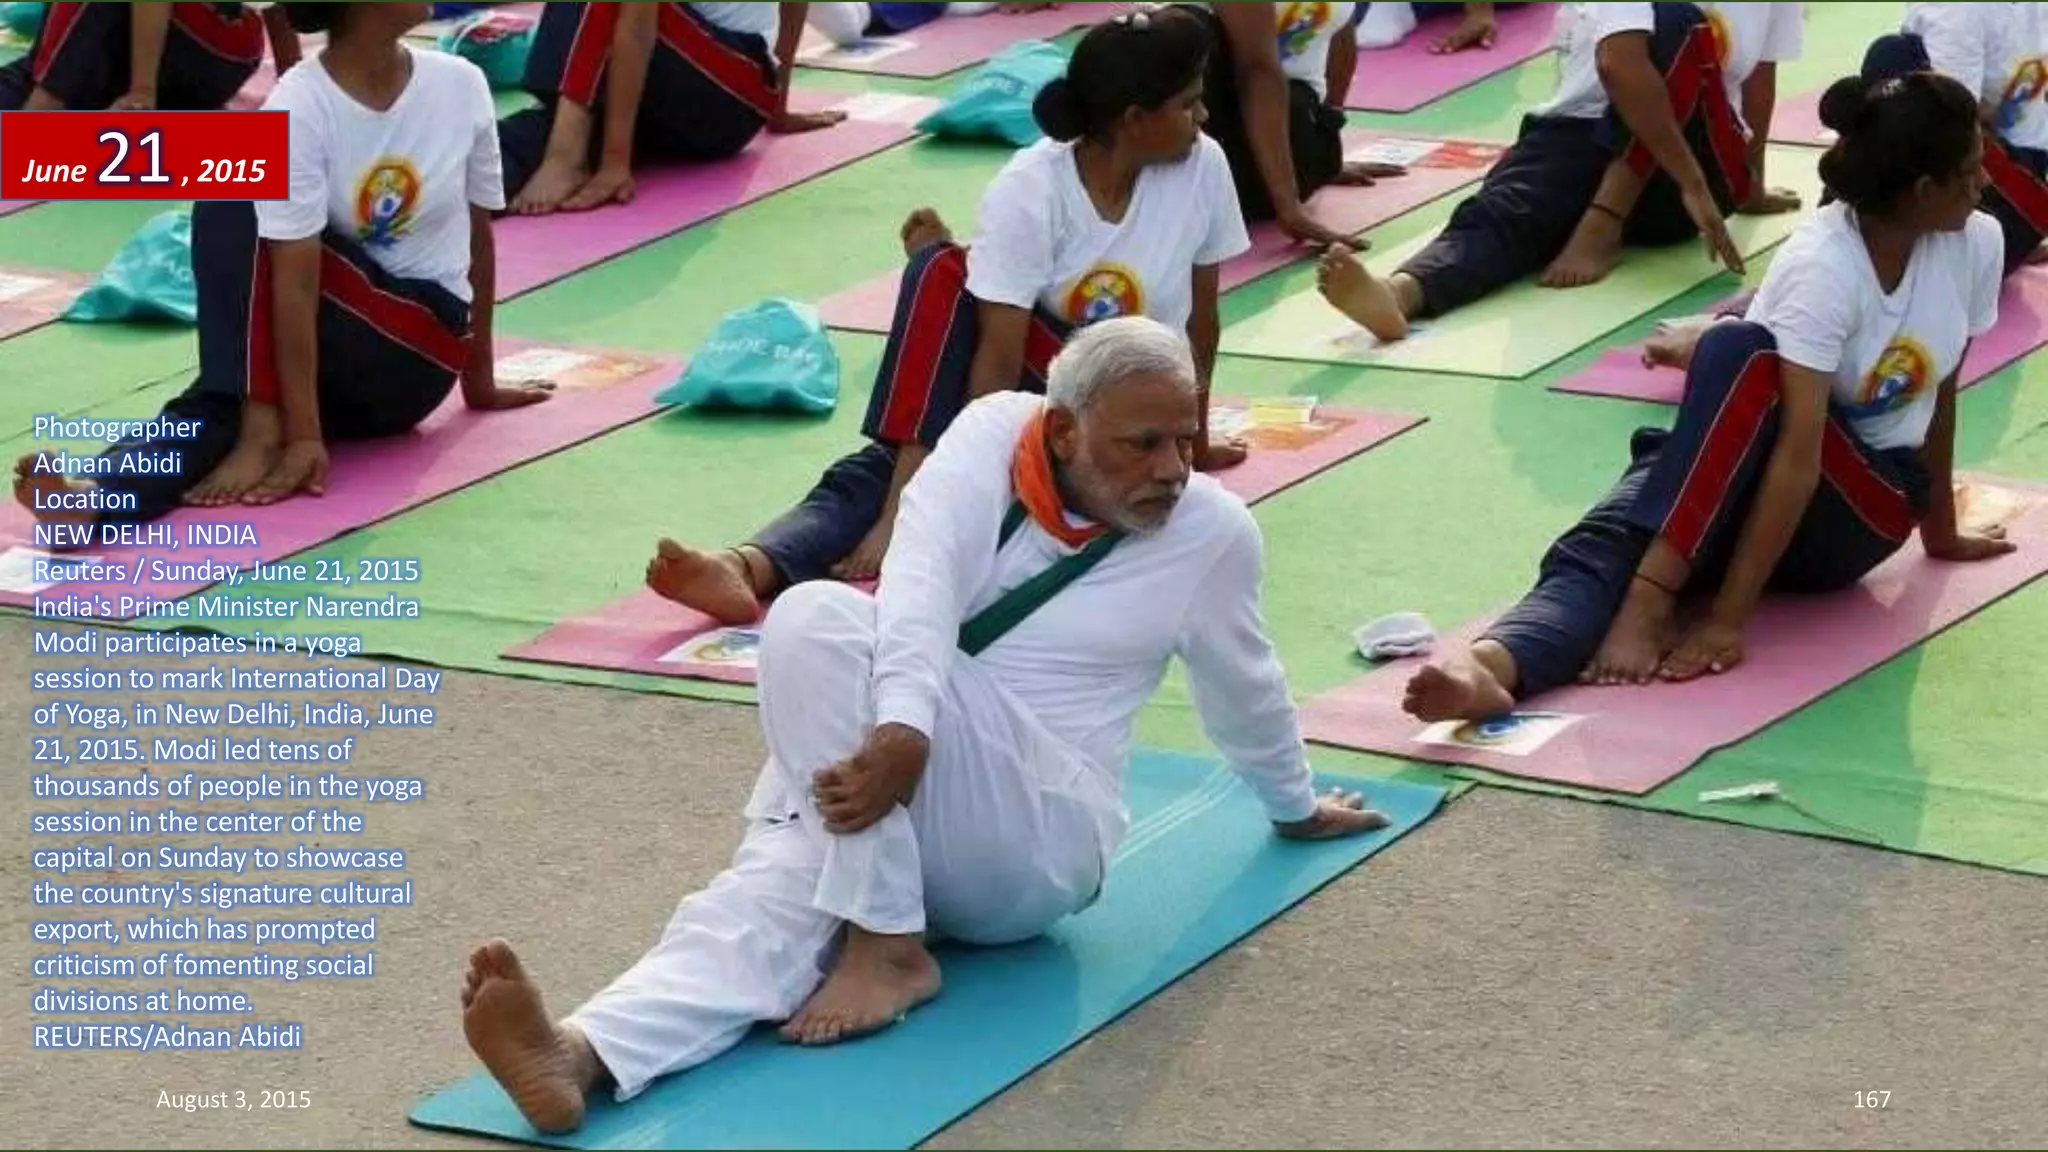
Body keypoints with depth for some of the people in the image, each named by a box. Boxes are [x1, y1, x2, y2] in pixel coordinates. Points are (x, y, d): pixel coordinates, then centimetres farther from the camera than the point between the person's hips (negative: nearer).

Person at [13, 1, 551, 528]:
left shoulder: (462, 87, -6)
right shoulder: (300, 106, -15)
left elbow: (478, 239, 8)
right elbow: (294, 283, -21)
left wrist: (480, 383, 16)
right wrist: (304, 432, -27)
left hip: (420, 352, 0)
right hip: (330, 351, 0)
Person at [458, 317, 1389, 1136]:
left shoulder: (1213, 533, -2)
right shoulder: (994, 436, -2)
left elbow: (1245, 687, 17)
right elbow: (920, 581, -20)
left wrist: (1296, 808, 34)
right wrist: (898, 733, -38)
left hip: (1040, 840, -2)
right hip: (893, 768, 2)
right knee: (779, 881, -34)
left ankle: (885, 945, -28)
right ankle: (587, 1054, -58)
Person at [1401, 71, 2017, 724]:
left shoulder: (1977, 243, -6)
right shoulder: (1822, 268, -21)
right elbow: (1797, 449, -30)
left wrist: (1940, 532, 18)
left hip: (1867, 507, 2)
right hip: (1741, 472, -1)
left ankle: (1650, 596, -44)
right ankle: (1493, 664, -60)